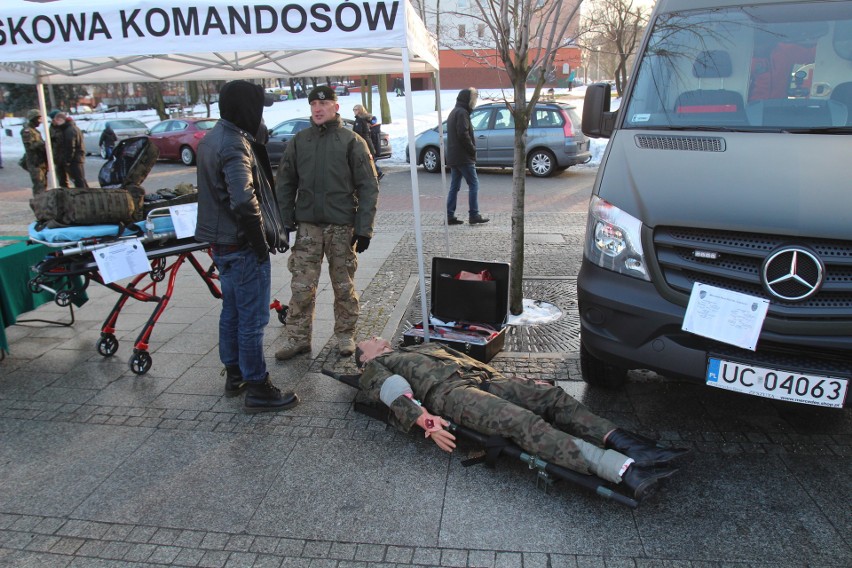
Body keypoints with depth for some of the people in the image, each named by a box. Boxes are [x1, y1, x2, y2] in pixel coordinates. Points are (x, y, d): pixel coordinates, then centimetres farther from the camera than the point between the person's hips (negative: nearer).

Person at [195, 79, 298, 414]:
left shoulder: (211, 139, 11)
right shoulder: (235, 145, -20)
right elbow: (244, 201, -32)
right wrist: (261, 240, -18)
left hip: (220, 243, 10)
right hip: (243, 247, -10)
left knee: (232, 312, 20)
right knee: (252, 320, 0)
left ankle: (234, 376, 34)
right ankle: (257, 390, 11)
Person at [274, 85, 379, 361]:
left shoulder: (352, 141, 0)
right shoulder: (298, 141, 9)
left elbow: (368, 186, -3)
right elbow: (285, 184, 12)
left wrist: (364, 228, -9)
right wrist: (285, 222, 3)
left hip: (342, 226, -2)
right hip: (307, 225, 2)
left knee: (344, 286, 8)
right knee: (302, 287, 3)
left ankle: (345, 335, 23)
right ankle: (298, 338, 16)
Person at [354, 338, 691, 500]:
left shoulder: (427, 346, 40)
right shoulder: (374, 371, 20)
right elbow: (396, 396, -1)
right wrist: (426, 422, -20)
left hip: (480, 377, 8)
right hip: (446, 393, -7)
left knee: (553, 396, -16)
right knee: (523, 422, -30)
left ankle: (631, 447, -27)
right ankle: (626, 471, -44)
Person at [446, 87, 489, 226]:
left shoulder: (454, 112, 21)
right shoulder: (462, 112, -11)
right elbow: (463, 134, -21)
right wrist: (472, 149, -11)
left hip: (453, 157, 10)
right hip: (463, 157, -10)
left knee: (454, 186, 9)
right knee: (473, 184, -5)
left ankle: (450, 216, 9)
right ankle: (474, 215, -6)